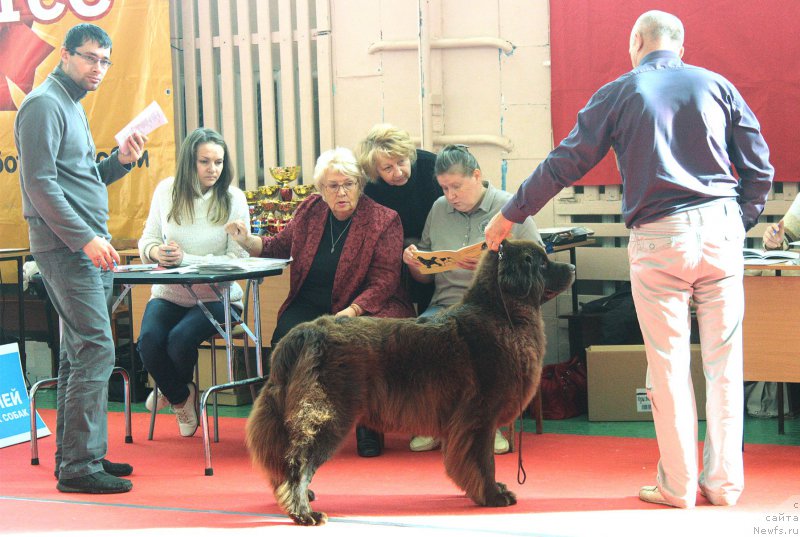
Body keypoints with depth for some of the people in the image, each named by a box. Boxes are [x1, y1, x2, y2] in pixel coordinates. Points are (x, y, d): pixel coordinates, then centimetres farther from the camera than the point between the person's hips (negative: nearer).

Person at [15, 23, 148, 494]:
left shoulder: (73, 106, 20)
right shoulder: (45, 104, -10)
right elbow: (41, 182, -17)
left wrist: (121, 160, 5)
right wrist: (86, 239, -21)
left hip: (88, 247, 10)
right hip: (66, 247, -10)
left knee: (81, 352, 11)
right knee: (96, 350, -13)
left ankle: (75, 455, 17)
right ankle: (80, 465, -10)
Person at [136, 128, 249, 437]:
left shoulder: (233, 198, -6)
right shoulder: (166, 191, 3)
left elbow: (236, 258, -10)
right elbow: (147, 240, 10)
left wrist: (186, 259, -19)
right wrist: (156, 252, -15)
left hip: (215, 296, -2)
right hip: (169, 293, 3)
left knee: (180, 339, -28)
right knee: (149, 340, -26)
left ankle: (172, 390, 12)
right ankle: (182, 397, 7)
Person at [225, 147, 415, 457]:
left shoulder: (383, 221, -4)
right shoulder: (310, 211, 8)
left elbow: (383, 280, -10)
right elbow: (282, 245, 24)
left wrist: (353, 310, -24)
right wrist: (248, 242, 5)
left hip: (365, 307, -3)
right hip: (311, 306, 3)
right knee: (285, 339, -27)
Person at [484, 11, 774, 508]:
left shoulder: (620, 93, 5)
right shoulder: (716, 86, 10)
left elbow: (565, 164, 5)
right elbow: (759, 168, 8)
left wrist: (510, 215, 14)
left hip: (658, 238, -2)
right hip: (720, 227, 2)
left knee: (669, 365, 4)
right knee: (724, 360, 6)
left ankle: (677, 486, 8)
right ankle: (724, 481, 10)